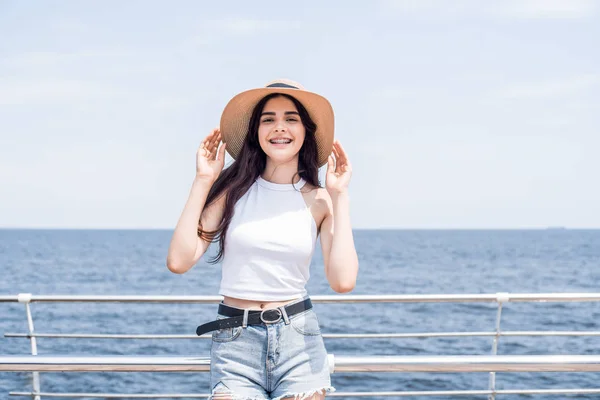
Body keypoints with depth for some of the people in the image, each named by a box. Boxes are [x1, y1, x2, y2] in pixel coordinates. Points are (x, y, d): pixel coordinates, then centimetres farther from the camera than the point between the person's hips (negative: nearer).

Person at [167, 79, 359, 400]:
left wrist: (339, 196, -8)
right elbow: (179, 261, -10)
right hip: (234, 341, -1)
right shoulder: (233, 188, -1)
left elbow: (343, 281, -13)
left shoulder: (318, 200, 1)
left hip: (299, 340, 1)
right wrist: (202, 181, -8)